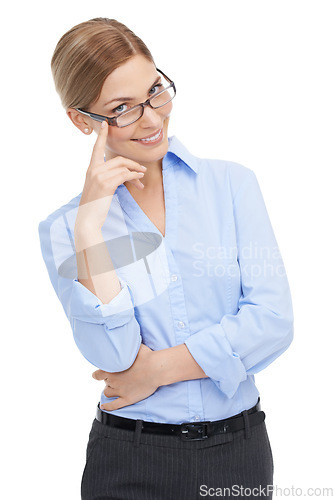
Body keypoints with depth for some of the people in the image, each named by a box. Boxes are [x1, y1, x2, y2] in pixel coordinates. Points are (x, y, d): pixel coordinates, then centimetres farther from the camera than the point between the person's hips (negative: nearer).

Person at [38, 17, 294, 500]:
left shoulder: (232, 183, -2)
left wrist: (157, 369, -11)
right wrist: (89, 226, -21)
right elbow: (113, 356, -16)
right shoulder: (64, 228, -4)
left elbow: (273, 319, -10)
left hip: (240, 448, 1)